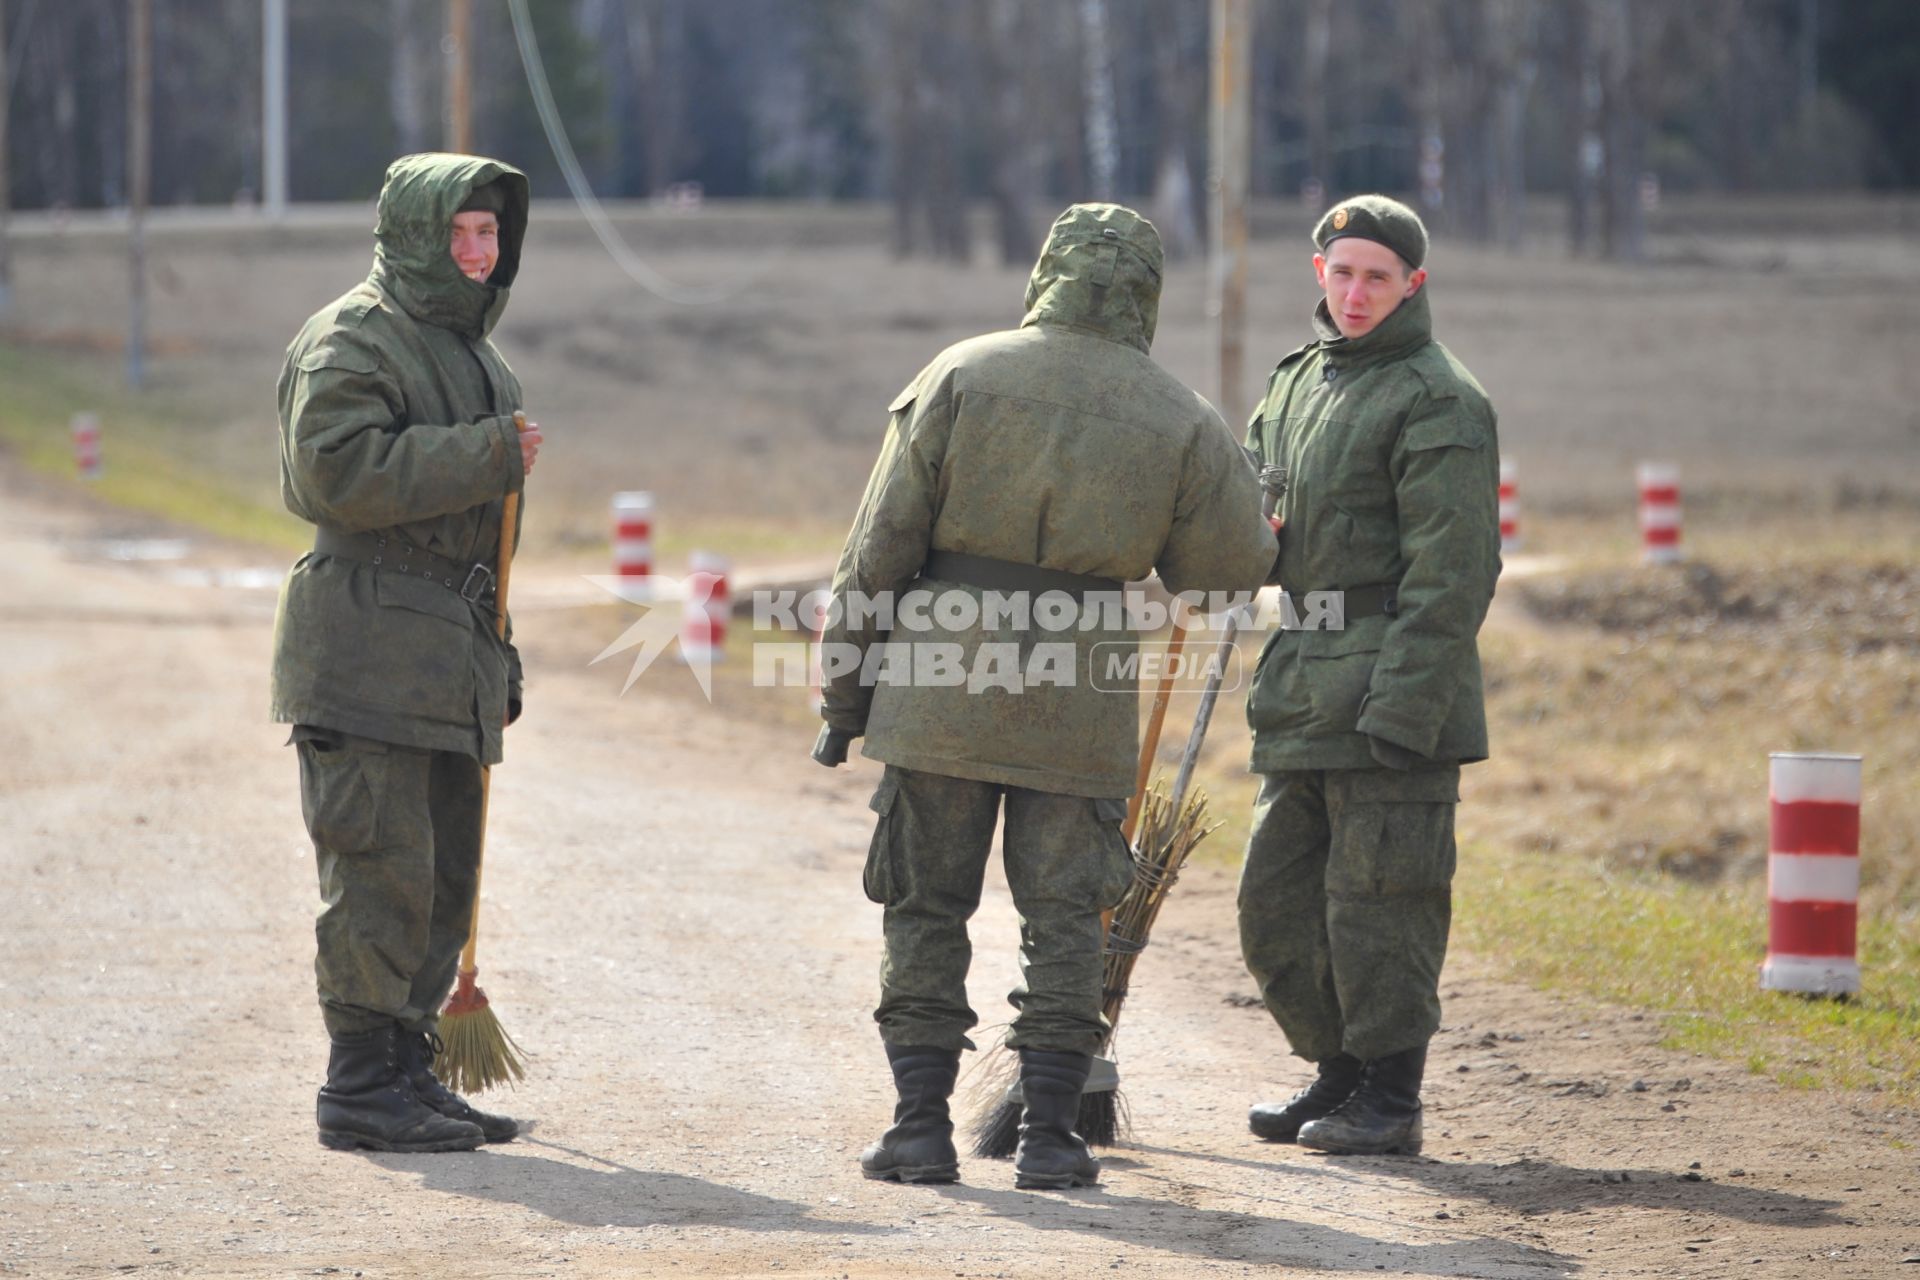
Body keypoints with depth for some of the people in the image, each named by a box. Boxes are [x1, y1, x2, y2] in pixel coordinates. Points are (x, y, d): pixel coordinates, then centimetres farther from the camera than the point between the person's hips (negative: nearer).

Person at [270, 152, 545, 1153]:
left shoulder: (469, 350, 22)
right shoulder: (350, 340, -7)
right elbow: (340, 470, -22)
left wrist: (496, 660, 25)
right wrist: (487, 457, -18)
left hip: (449, 656, 9)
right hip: (369, 647, -9)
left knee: (443, 871, 9)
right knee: (382, 866, -9)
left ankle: (407, 1068, 16)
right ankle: (360, 1086, -5)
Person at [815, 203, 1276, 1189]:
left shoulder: (960, 377, -2)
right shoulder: (1183, 422, 0)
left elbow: (881, 548, -2)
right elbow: (1233, 569, 8)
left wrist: (844, 694, 4)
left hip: (940, 694, 0)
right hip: (1078, 703, 0)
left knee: (926, 907, 9)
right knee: (1062, 917, 8)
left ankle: (921, 1126, 7)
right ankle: (1048, 1136, 5)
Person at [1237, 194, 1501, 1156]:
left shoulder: (1438, 402, -9)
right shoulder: (1296, 381, 17)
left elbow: (1451, 573, -15)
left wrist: (1402, 706, -20)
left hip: (1393, 687, -8)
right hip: (1303, 693, 8)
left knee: (1376, 904, -4)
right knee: (1276, 904, 11)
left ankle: (1390, 1099, 5)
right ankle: (1339, 1074, 24)